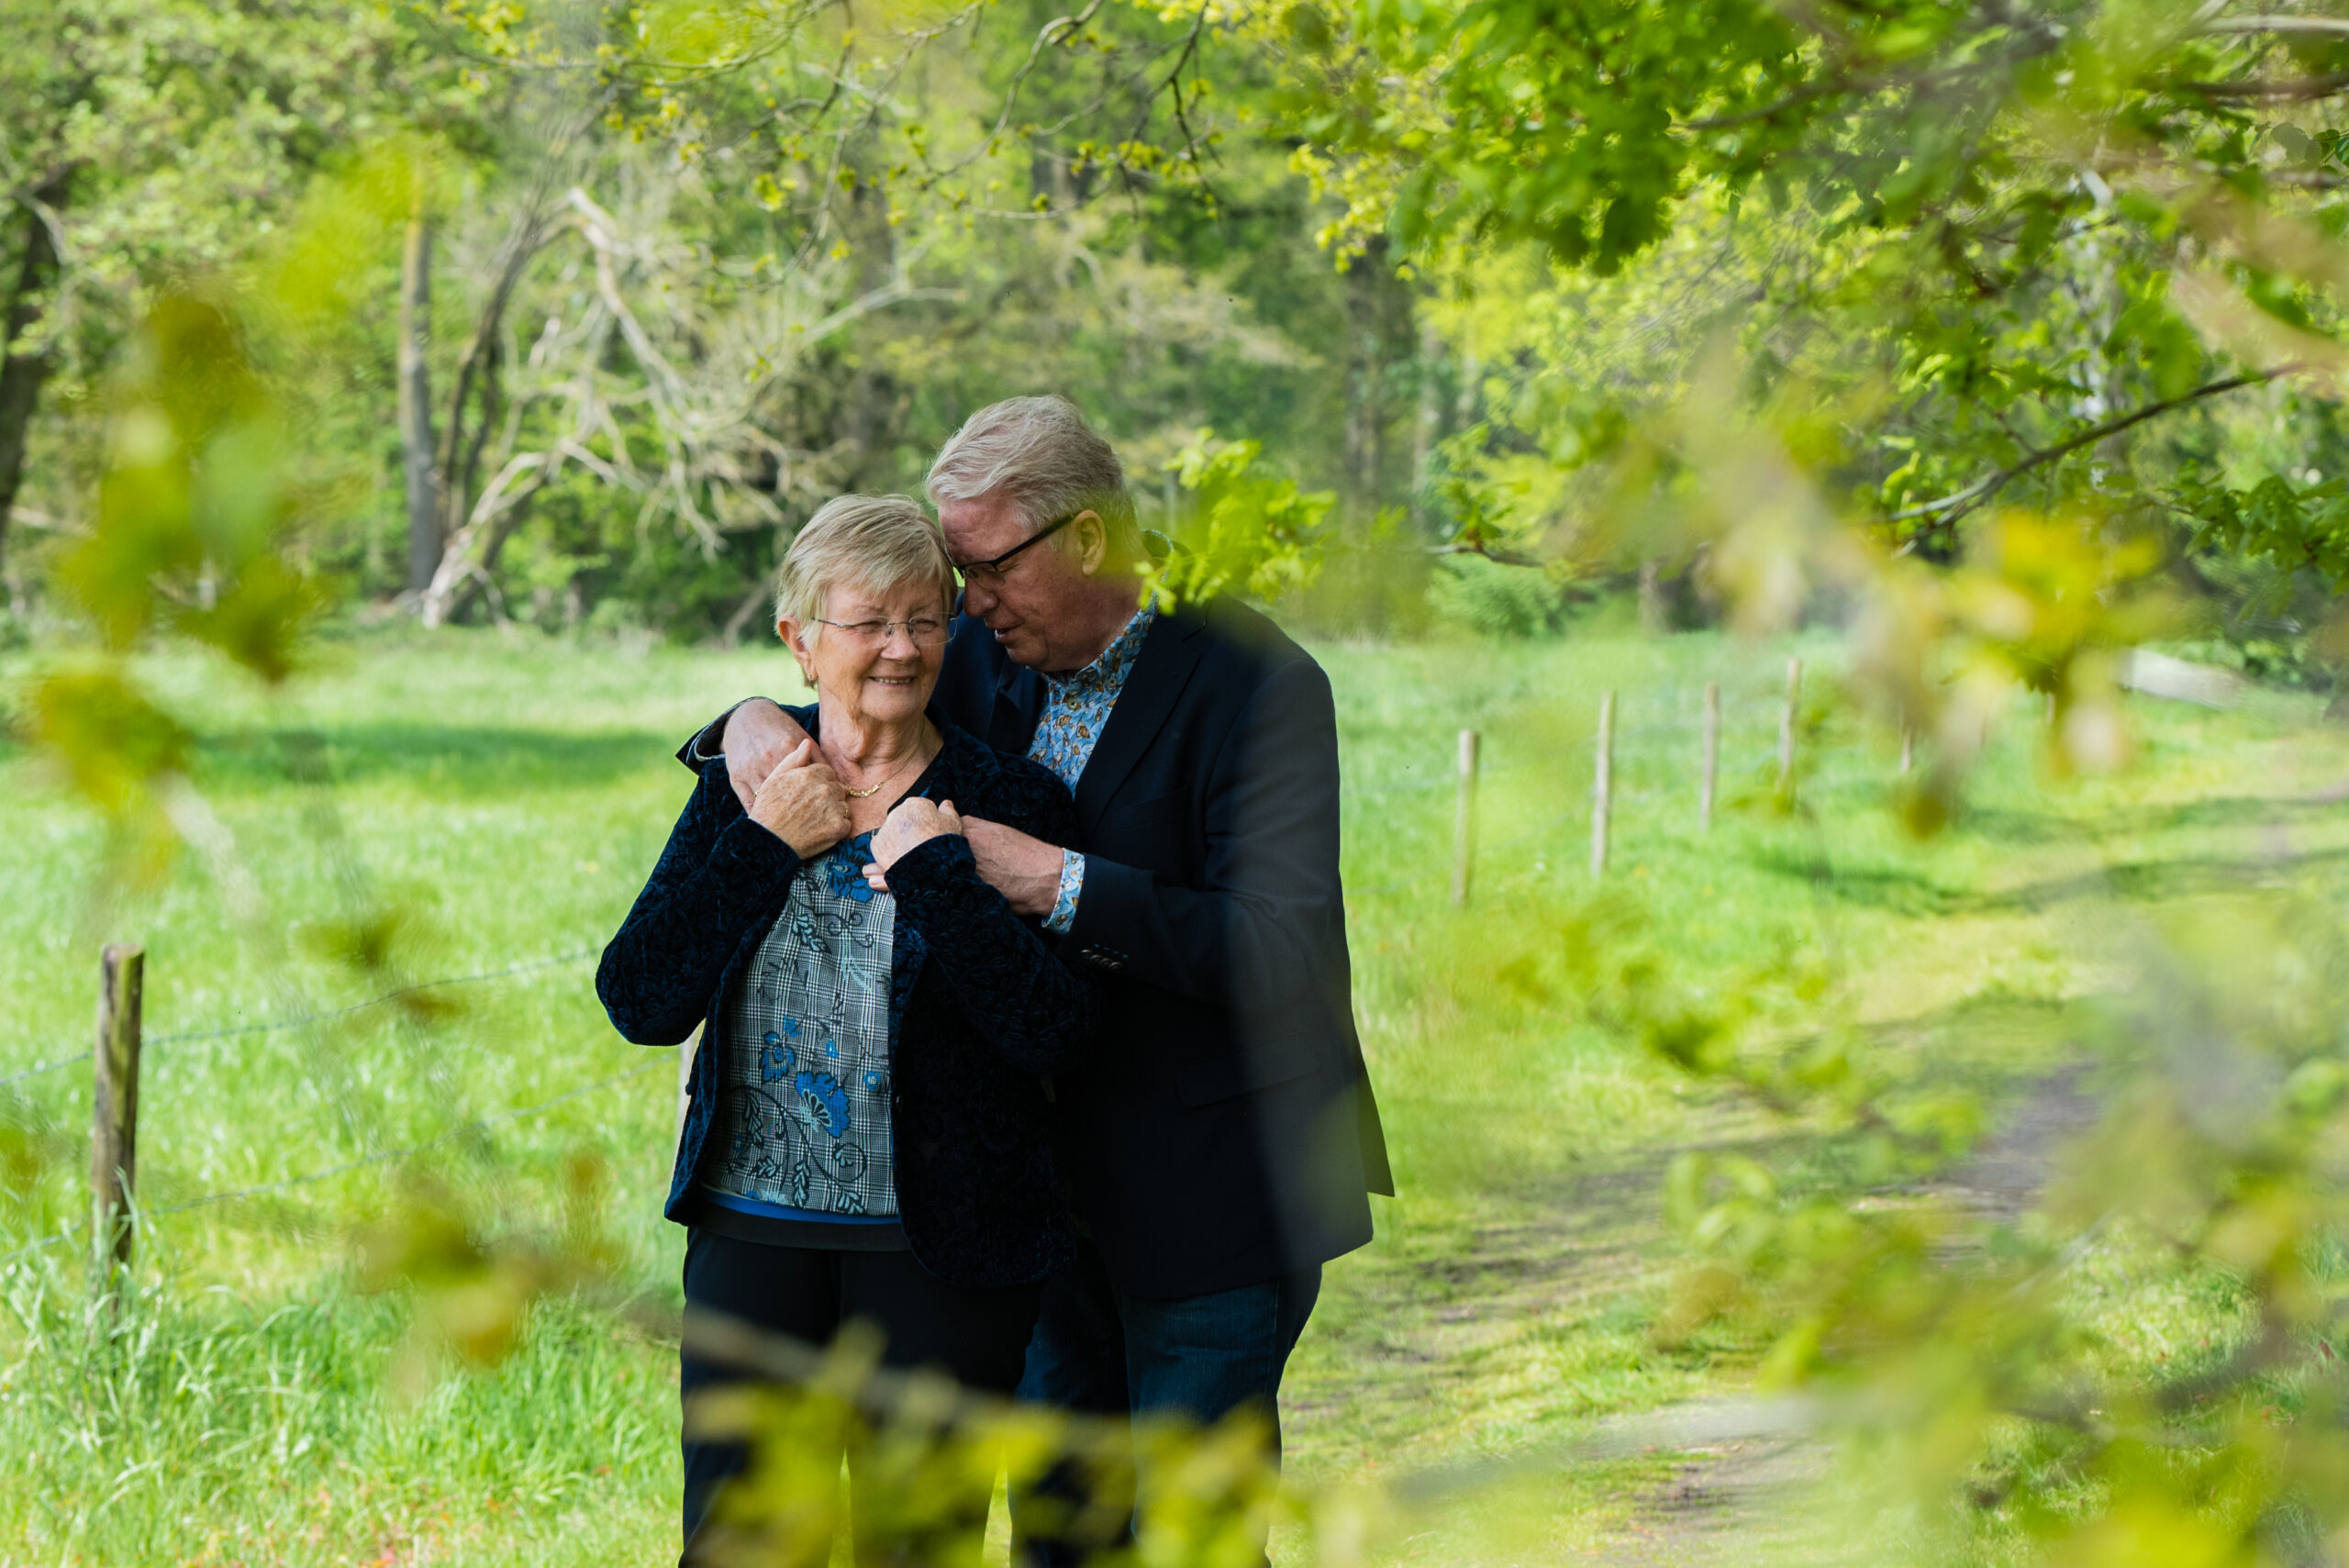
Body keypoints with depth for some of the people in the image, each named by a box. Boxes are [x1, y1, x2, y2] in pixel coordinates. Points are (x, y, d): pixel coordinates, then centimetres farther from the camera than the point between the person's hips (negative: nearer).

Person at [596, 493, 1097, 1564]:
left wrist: (932, 869, -18)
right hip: (752, 1226, 3)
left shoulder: (1005, 802, -4)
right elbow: (640, 1003, -3)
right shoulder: (747, 783, 5)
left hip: (941, 1246, -2)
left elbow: (1054, 1032, -14)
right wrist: (765, 846, -10)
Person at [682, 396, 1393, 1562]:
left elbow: (1284, 951, -26)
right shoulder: (983, 659, 2)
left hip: (1213, 1192, -7)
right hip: (1056, 1180, 7)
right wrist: (755, 722, -10)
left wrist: (1059, 885, -30)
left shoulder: (1256, 685, -18)